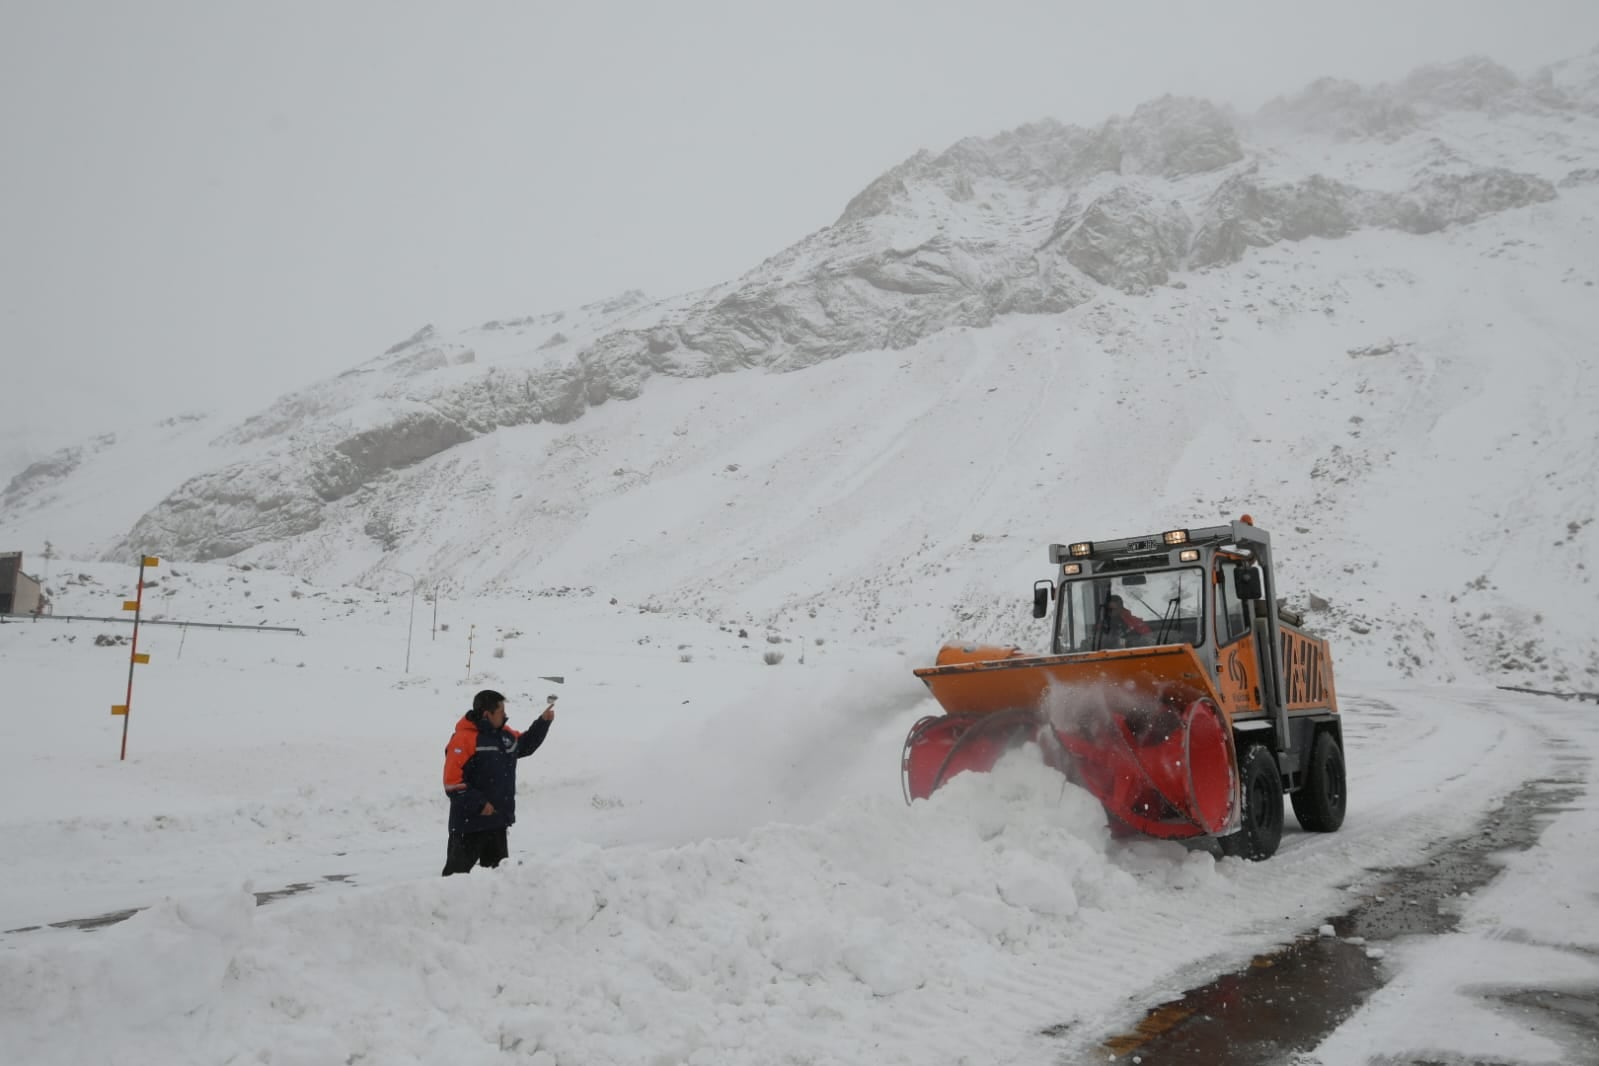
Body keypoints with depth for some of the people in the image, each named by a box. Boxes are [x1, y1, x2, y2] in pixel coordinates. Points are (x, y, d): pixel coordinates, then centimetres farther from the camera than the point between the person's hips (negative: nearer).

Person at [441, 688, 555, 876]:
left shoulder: (505, 735, 8)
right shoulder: (464, 739, -18)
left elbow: (526, 744, 28)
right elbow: (452, 782, -21)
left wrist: (543, 722, 16)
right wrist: (478, 804, -22)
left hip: (498, 822, 8)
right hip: (470, 824, -8)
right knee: (458, 871, 0)